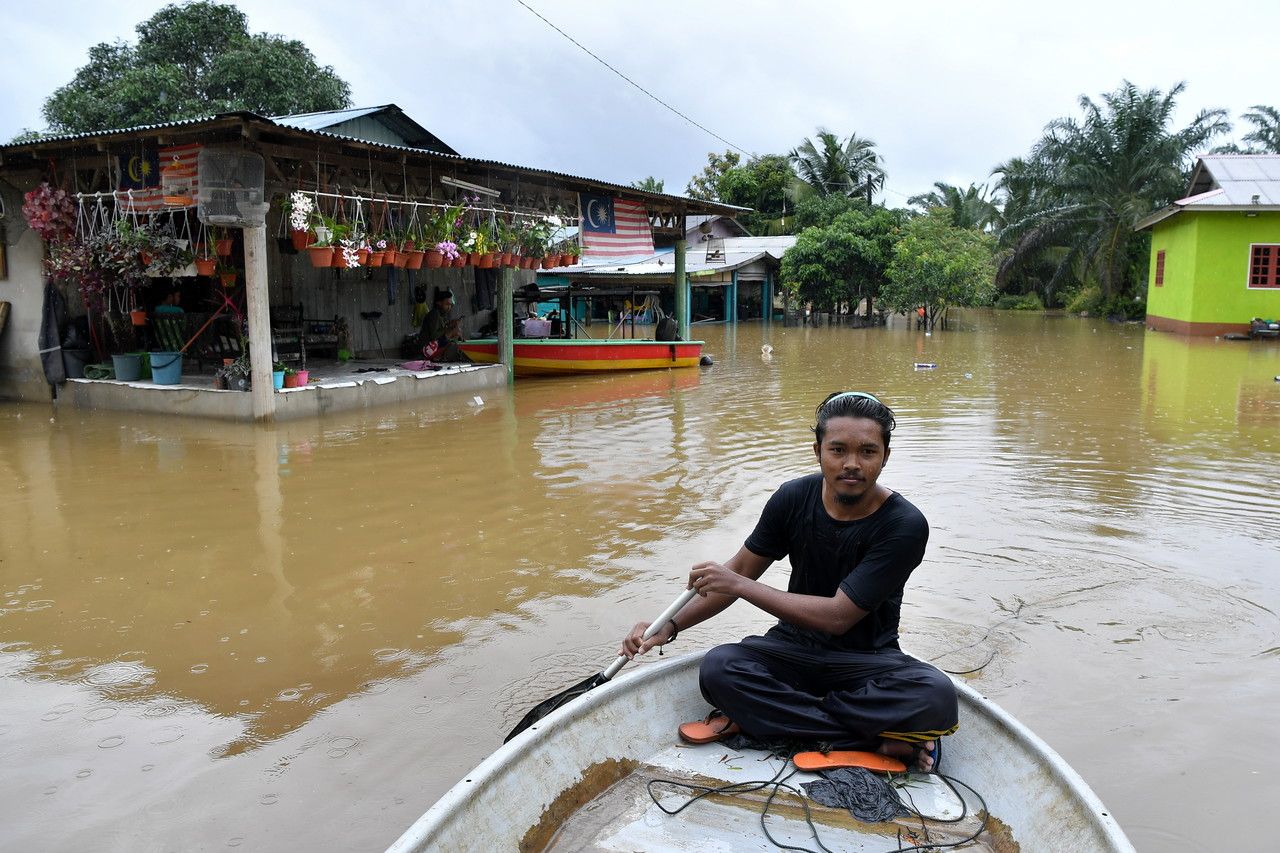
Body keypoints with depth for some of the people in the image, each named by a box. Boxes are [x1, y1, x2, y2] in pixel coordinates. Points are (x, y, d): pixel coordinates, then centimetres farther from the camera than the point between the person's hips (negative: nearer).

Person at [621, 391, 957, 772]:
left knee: (937, 696, -33)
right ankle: (878, 742, -20)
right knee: (717, 669, -27)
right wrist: (671, 625, -5)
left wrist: (740, 586, -21)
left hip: (867, 659, -3)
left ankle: (763, 716, -25)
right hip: (794, 648, 3)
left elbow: (838, 616, -22)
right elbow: (741, 569, 5)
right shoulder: (794, 499, -6)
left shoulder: (905, 525, -19)